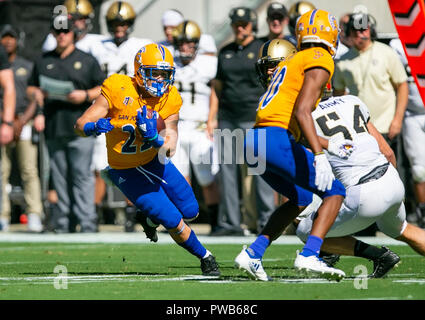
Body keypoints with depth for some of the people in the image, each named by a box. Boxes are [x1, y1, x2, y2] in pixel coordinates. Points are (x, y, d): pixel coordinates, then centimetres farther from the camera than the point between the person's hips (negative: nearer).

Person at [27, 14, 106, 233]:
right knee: (60, 176, 5)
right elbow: (31, 87, 20)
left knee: (82, 175, -8)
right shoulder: (43, 61, 17)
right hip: (53, 130, 4)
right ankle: (65, 221, 9)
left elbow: (104, 89, 7)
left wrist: (85, 95, -11)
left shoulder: (87, 61, 8)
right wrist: (36, 94, -3)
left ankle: (86, 221, -10)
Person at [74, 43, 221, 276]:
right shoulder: (118, 90, -26)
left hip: (154, 161, 5)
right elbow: (80, 125, -25)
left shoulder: (169, 101, -14)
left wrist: (153, 136, -40)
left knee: (190, 211, 12)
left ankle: (149, 218, 40)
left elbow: (168, 149, -19)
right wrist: (94, 127, -47)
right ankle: (205, 257, 20)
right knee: (174, 223, -7)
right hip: (128, 173, -5)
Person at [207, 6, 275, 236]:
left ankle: (266, 221, 2)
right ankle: (230, 223, 7)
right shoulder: (225, 52, 15)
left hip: (255, 118, -5)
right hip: (227, 118, 5)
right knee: (226, 168, 2)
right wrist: (211, 118, 11)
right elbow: (217, 87, 17)